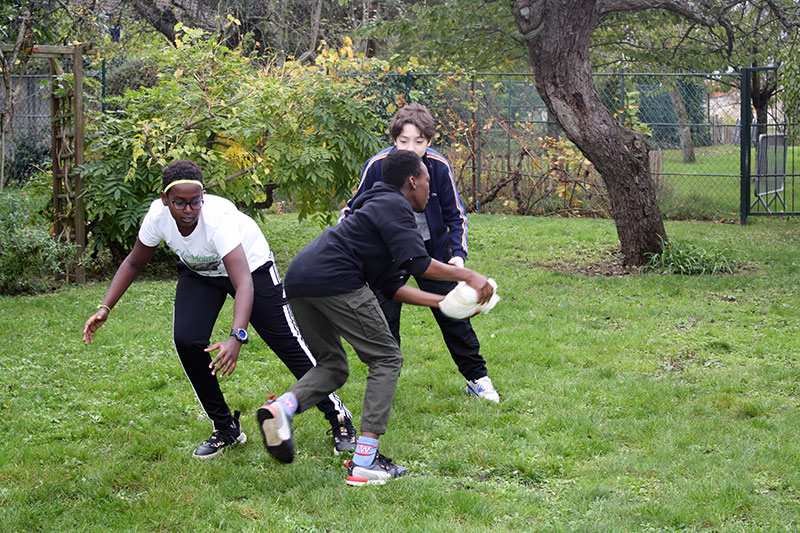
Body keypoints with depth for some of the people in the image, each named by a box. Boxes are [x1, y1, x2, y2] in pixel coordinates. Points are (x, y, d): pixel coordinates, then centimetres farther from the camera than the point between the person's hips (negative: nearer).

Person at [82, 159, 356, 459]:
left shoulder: (217, 218, -41)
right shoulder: (158, 216, -26)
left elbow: (244, 284, -49)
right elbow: (134, 262, -6)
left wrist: (237, 337, -62)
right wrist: (105, 308, -15)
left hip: (251, 265, -4)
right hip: (198, 272, 4)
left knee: (288, 343, -5)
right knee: (186, 340, -16)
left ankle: (339, 420, 14)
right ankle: (225, 429, 3)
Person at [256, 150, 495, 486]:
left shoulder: (380, 205, 32)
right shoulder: (395, 206, 2)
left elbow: (392, 287, 27)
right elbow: (416, 262, -13)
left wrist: (444, 302, 25)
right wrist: (468, 276, -5)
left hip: (297, 281, 9)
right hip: (333, 279, -9)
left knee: (333, 366, 20)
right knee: (386, 358, 2)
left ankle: (282, 407, -10)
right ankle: (364, 462, -5)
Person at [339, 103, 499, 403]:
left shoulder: (439, 167, -18)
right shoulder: (377, 167, -21)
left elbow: (455, 215, -5)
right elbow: (353, 209, -5)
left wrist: (458, 253, -18)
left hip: (432, 248, 1)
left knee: (452, 314, 6)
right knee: (385, 319, -3)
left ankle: (476, 378, 21)